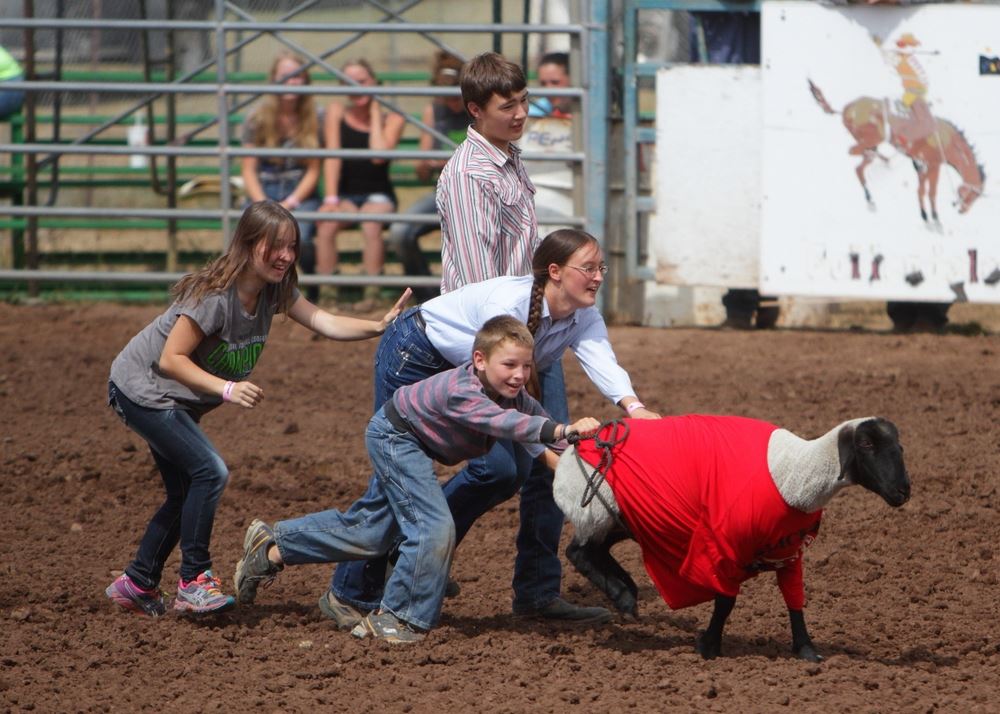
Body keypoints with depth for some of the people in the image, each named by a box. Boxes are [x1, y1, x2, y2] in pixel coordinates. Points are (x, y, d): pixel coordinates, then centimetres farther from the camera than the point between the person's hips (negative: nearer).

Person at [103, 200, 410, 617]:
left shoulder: (275, 291, -5)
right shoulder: (215, 295, -29)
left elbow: (324, 323, -17)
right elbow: (171, 359, -29)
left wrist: (379, 327, -33)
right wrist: (227, 390, -41)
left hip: (177, 402, 9)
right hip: (142, 390, -9)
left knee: (185, 495, 12)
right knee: (209, 472, -20)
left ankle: (137, 583, 23)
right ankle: (194, 581, -14)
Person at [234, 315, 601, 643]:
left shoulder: (514, 394, -13)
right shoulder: (460, 392, -39)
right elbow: (504, 423, -53)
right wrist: (564, 430, -64)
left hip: (407, 446, 9)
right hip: (395, 436, -9)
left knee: (367, 531, 17)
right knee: (435, 529, -21)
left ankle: (272, 546, 31)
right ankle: (395, 618, -8)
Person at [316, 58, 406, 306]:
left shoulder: (392, 119, 2)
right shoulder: (337, 112, 6)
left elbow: (379, 155, -16)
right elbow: (332, 156, -4)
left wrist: (374, 113, -6)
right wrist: (330, 199, -16)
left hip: (377, 194, -1)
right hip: (345, 194, 1)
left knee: (371, 224, -35)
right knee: (326, 224, -32)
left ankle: (371, 295, -31)